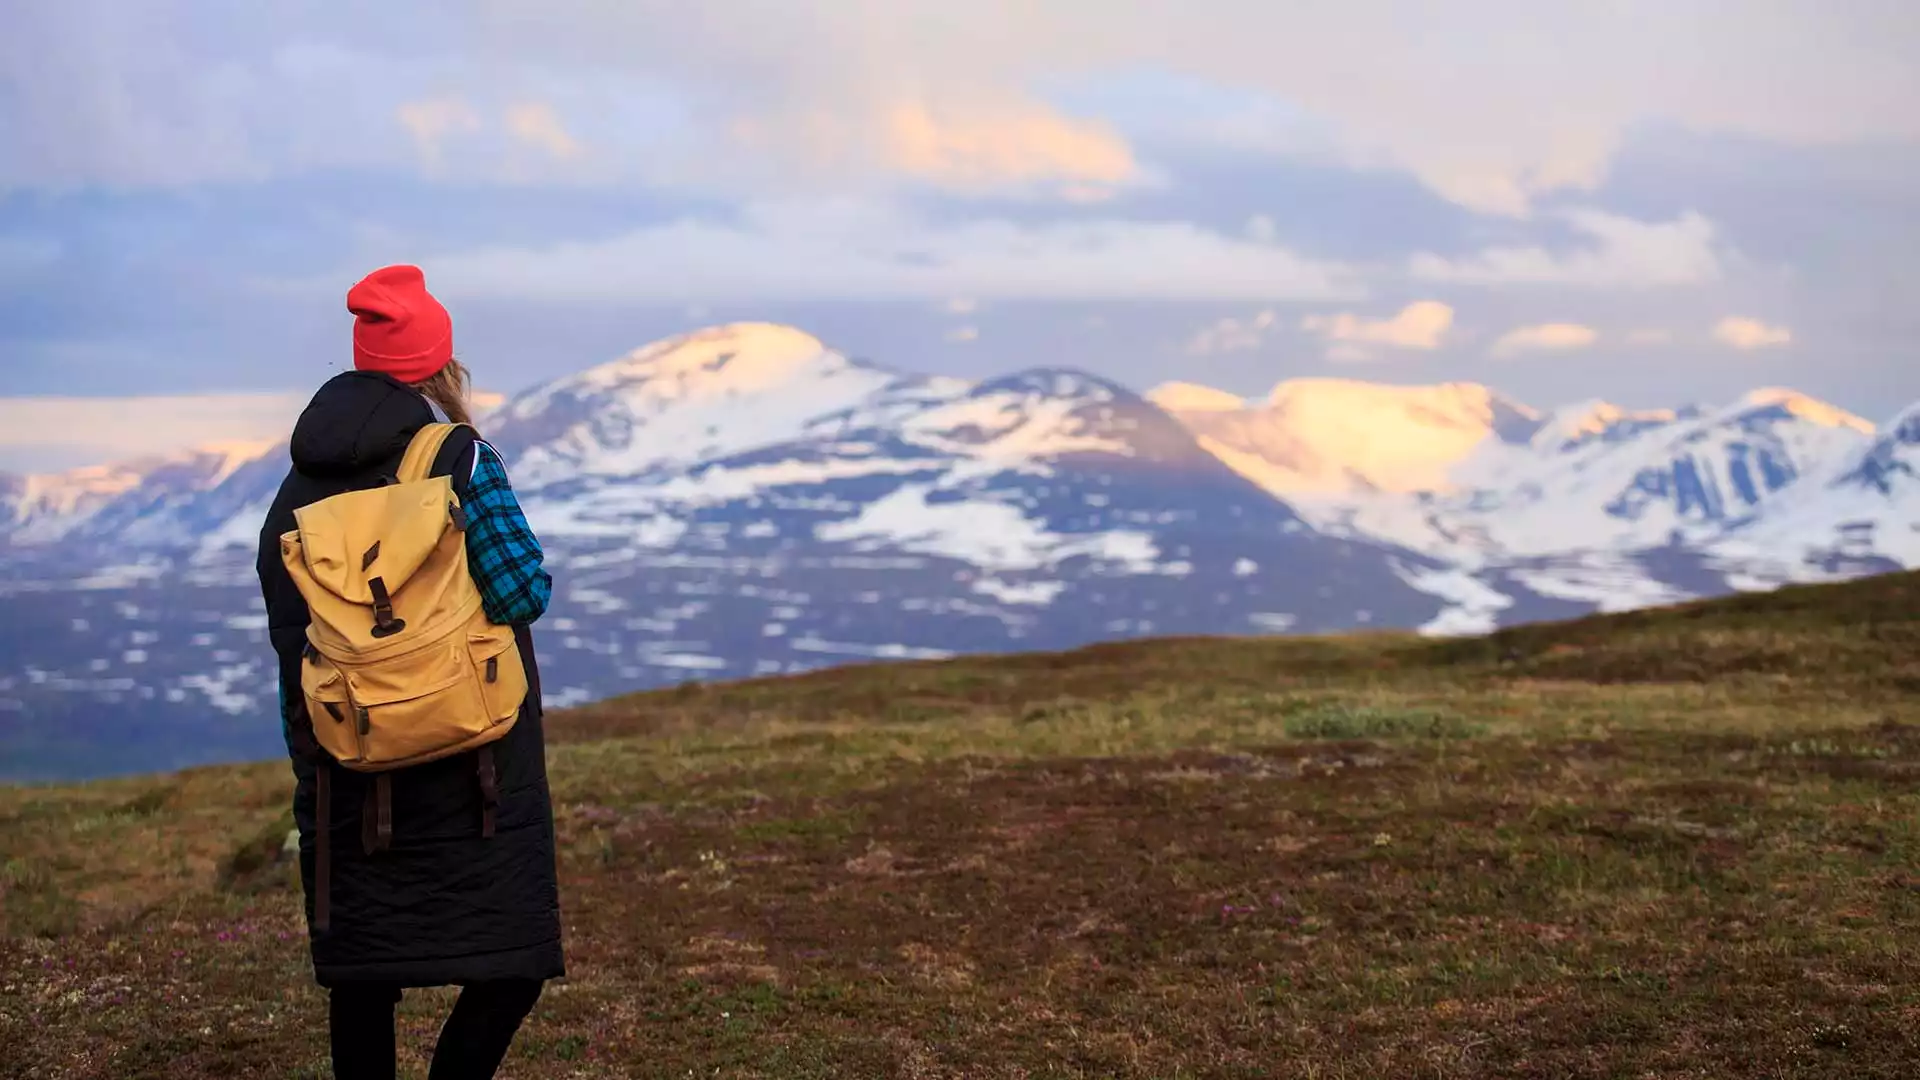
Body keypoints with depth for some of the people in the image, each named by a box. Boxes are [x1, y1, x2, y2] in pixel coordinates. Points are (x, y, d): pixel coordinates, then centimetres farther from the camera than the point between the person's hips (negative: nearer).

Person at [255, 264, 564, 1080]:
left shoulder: (301, 487, 7)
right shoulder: (458, 459, -9)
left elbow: (291, 646, 8)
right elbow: (524, 593, -13)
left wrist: (311, 770, 15)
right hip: (472, 763, -5)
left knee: (362, 977, 13)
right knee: (511, 963, 2)